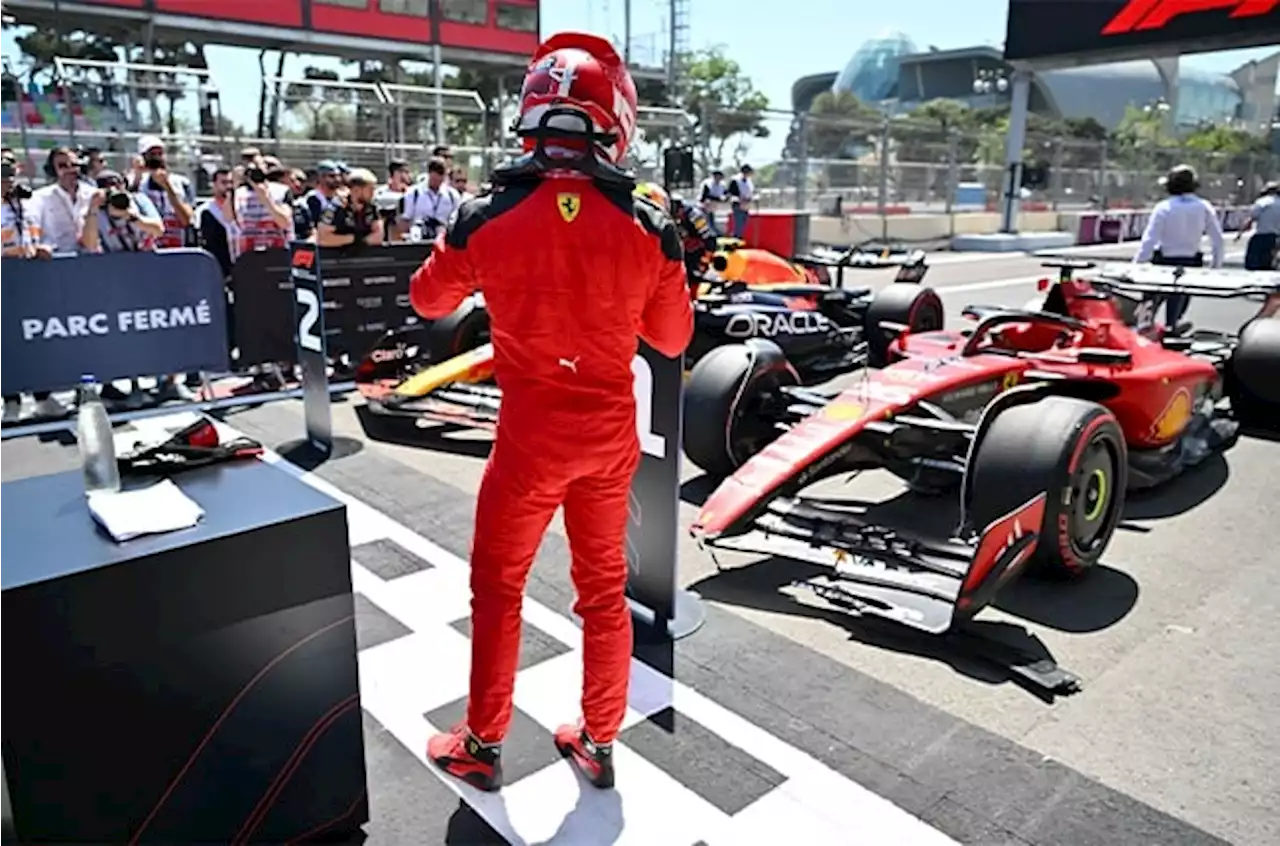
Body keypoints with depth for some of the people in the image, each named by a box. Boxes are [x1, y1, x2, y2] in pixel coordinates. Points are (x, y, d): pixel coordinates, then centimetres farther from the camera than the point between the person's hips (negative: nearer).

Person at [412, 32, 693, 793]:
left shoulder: (489, 219, -12)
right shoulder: (648, 229, -9)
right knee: (605, 588, 18)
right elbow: (674, 338, 5)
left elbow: (429, 301, 7)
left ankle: (483, 747, 31)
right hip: (611, 433, 2)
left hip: (531, 433, -2)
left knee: (498, 587, 16)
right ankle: (599, 743, 33)